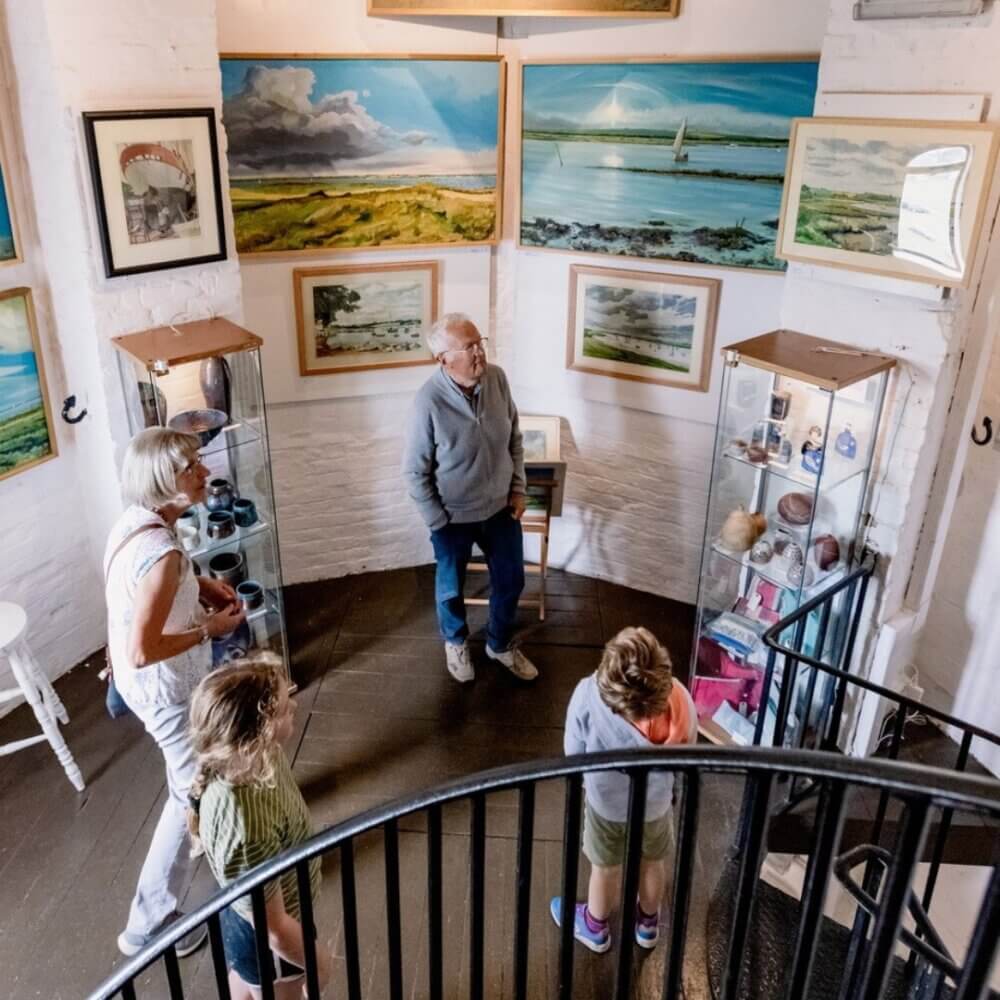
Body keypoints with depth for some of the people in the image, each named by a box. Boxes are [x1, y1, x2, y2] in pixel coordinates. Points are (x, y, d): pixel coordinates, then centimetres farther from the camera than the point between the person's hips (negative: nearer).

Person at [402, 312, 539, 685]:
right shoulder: (429, 401, -26)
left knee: (510, 579, 19)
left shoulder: (497, 378, -12)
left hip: (500, 508, 4)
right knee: (451, 587, 18)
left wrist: (518, 489, 2)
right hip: (454, 515, -4)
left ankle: (500, 644, 45)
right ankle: (456, 642, 48)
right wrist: (438, 521, -12)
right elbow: (414, 472, -16)